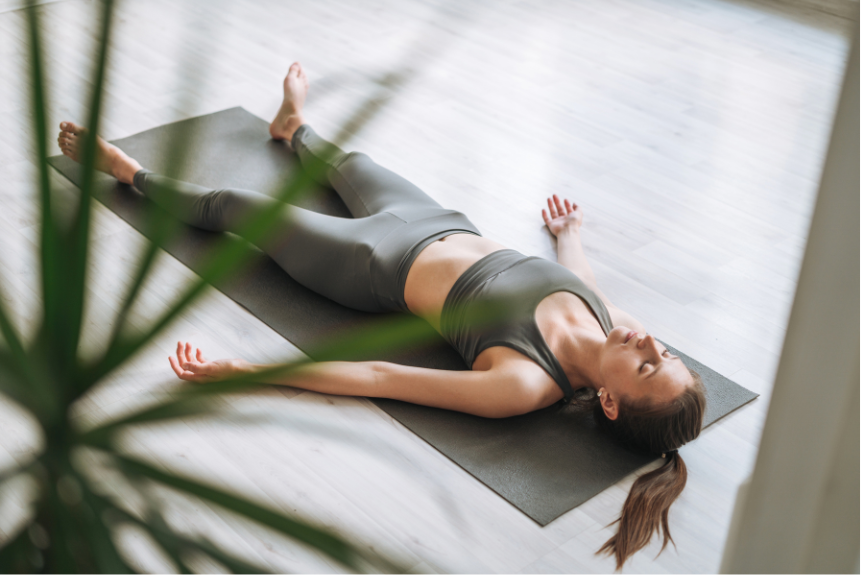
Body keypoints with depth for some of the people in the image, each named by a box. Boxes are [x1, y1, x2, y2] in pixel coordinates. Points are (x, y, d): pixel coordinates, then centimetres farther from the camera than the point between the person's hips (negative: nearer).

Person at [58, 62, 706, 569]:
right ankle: (294, 125, 69)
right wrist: (571, 232, 27)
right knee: (347, 163, 33)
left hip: (383, 265, -5)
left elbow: (380, 379, -36)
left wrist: (246, 369, -32)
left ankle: (129, 170, 43)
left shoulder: (526, 386, -38)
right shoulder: (611, 318, -22)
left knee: (230, 204, 14)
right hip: (447, 224, 5)